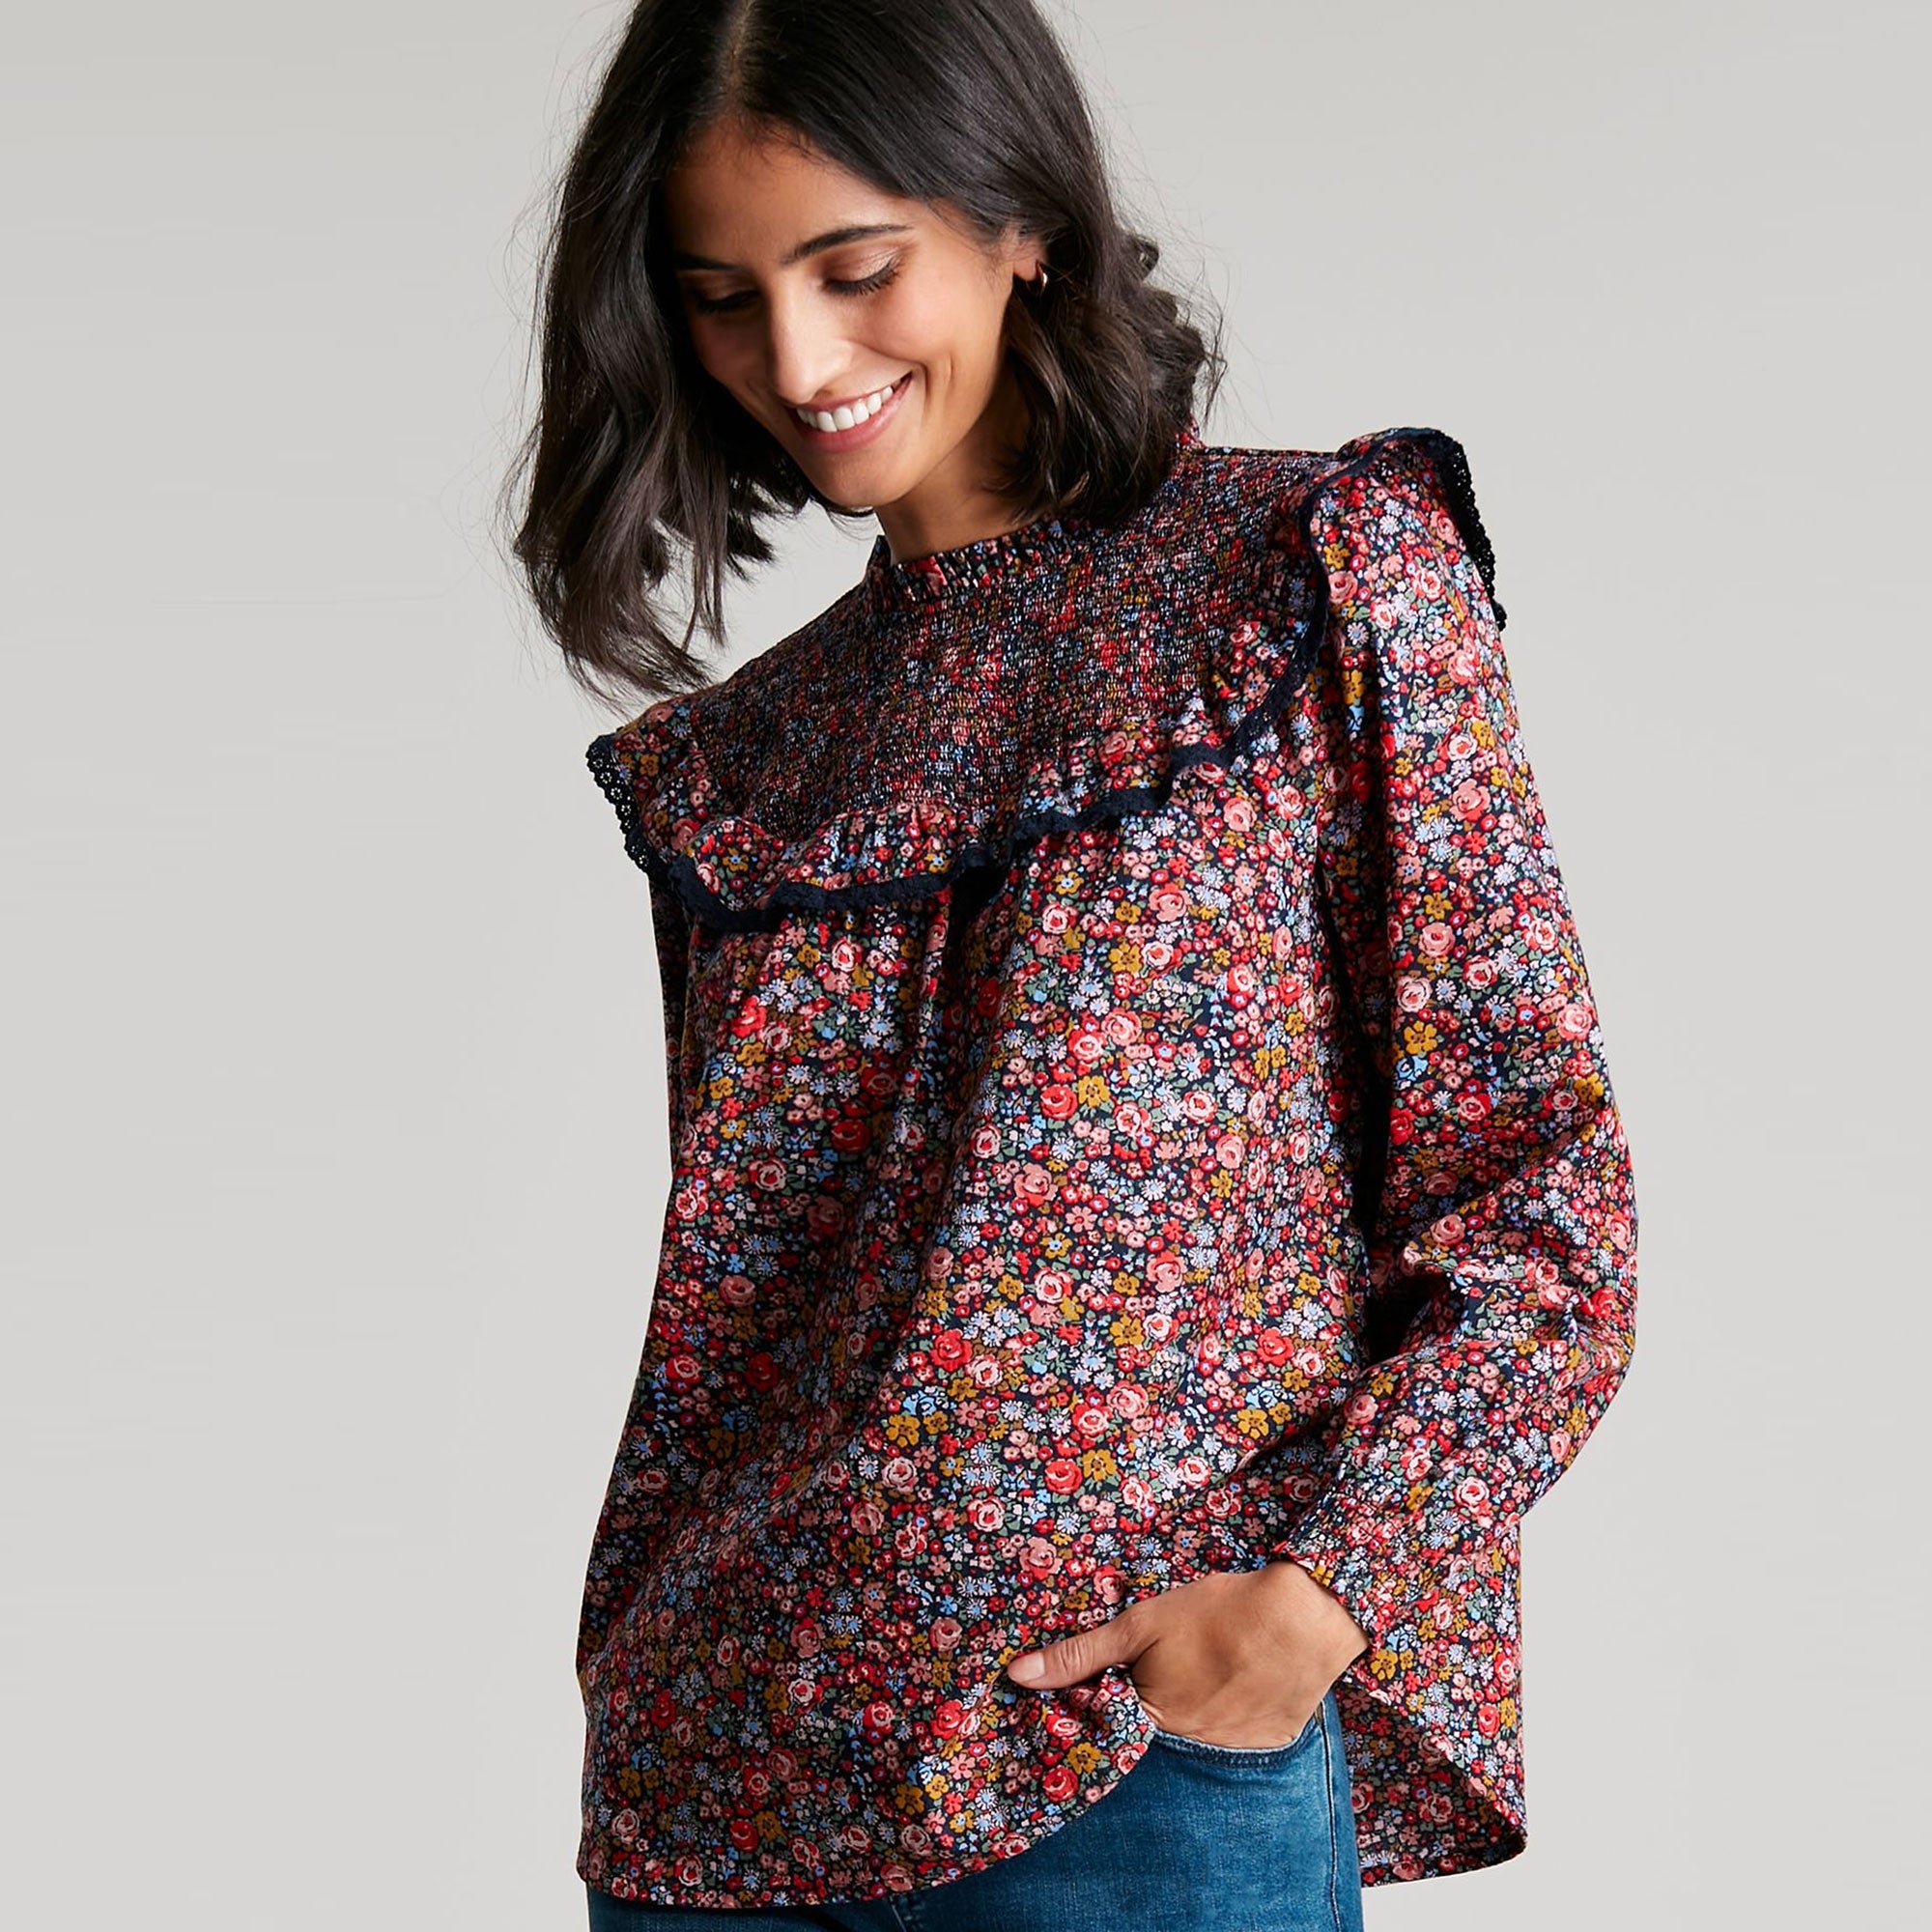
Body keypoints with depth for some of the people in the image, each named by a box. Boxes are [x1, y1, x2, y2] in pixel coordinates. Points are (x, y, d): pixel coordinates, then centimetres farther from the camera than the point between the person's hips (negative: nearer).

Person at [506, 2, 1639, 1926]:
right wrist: (638, 1695, 5)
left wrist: (1324, 1593, -14)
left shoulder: (1321, 572, 0)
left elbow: (1546, 1187, -5)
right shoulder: (735, 756, 13)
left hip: (1135, 1760, -4)